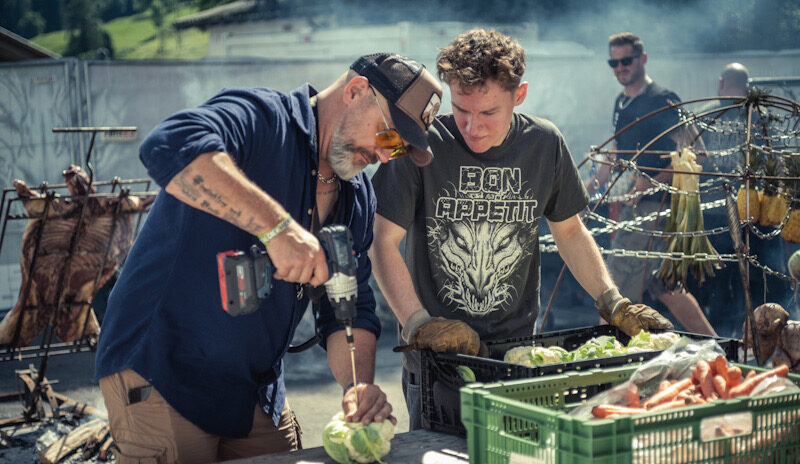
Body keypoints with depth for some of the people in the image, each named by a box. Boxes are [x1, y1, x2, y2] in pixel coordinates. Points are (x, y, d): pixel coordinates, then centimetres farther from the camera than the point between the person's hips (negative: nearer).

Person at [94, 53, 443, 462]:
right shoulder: (259, 118, -17)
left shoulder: (357, 199, 9)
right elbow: (171, 147, -38)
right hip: (160, 372, -8)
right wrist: (277, 225, -40)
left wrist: (359, 386, -10)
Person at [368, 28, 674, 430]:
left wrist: (613, 304, 1)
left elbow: (569, 231, 12)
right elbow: (383, 242, -10)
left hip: (518, 348, 3)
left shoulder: (544, 145, -1)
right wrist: (418, 324, -21)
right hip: (436, 356, -2)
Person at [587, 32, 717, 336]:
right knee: (663, 287, 13)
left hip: (653, 205, -9)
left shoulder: (663, 101, -10)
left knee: (620, 291, -8)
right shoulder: (621, 103, 15)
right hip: (631, 205, 9)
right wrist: (588, 188, 22)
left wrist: (651, 183, -26)